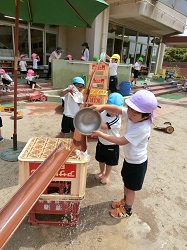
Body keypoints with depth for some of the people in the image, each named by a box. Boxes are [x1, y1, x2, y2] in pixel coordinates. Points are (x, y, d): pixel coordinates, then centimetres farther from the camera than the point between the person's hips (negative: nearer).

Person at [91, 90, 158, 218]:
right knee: (126, 182, 28)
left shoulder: (142, 129, -37)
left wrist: (101, 134, -29)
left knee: (130, 188, 15)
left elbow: (122, 141, -32)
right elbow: (117, 109, -15)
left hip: (137, 163, -7)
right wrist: (102, 106, -32)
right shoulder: (133, 115, -16)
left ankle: (127, 210, 41)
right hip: (129, 159, 8)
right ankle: (125, 201, 54)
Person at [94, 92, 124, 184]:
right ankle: (102, 172, 51)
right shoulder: (104, 113, -11)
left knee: (109, 162, 18)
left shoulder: (117, 119, -29)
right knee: (101, 159, 25)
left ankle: (107, 175, 43)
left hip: (112, 145, -5)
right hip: (101, 142, 5)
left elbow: (104, 126, -37)